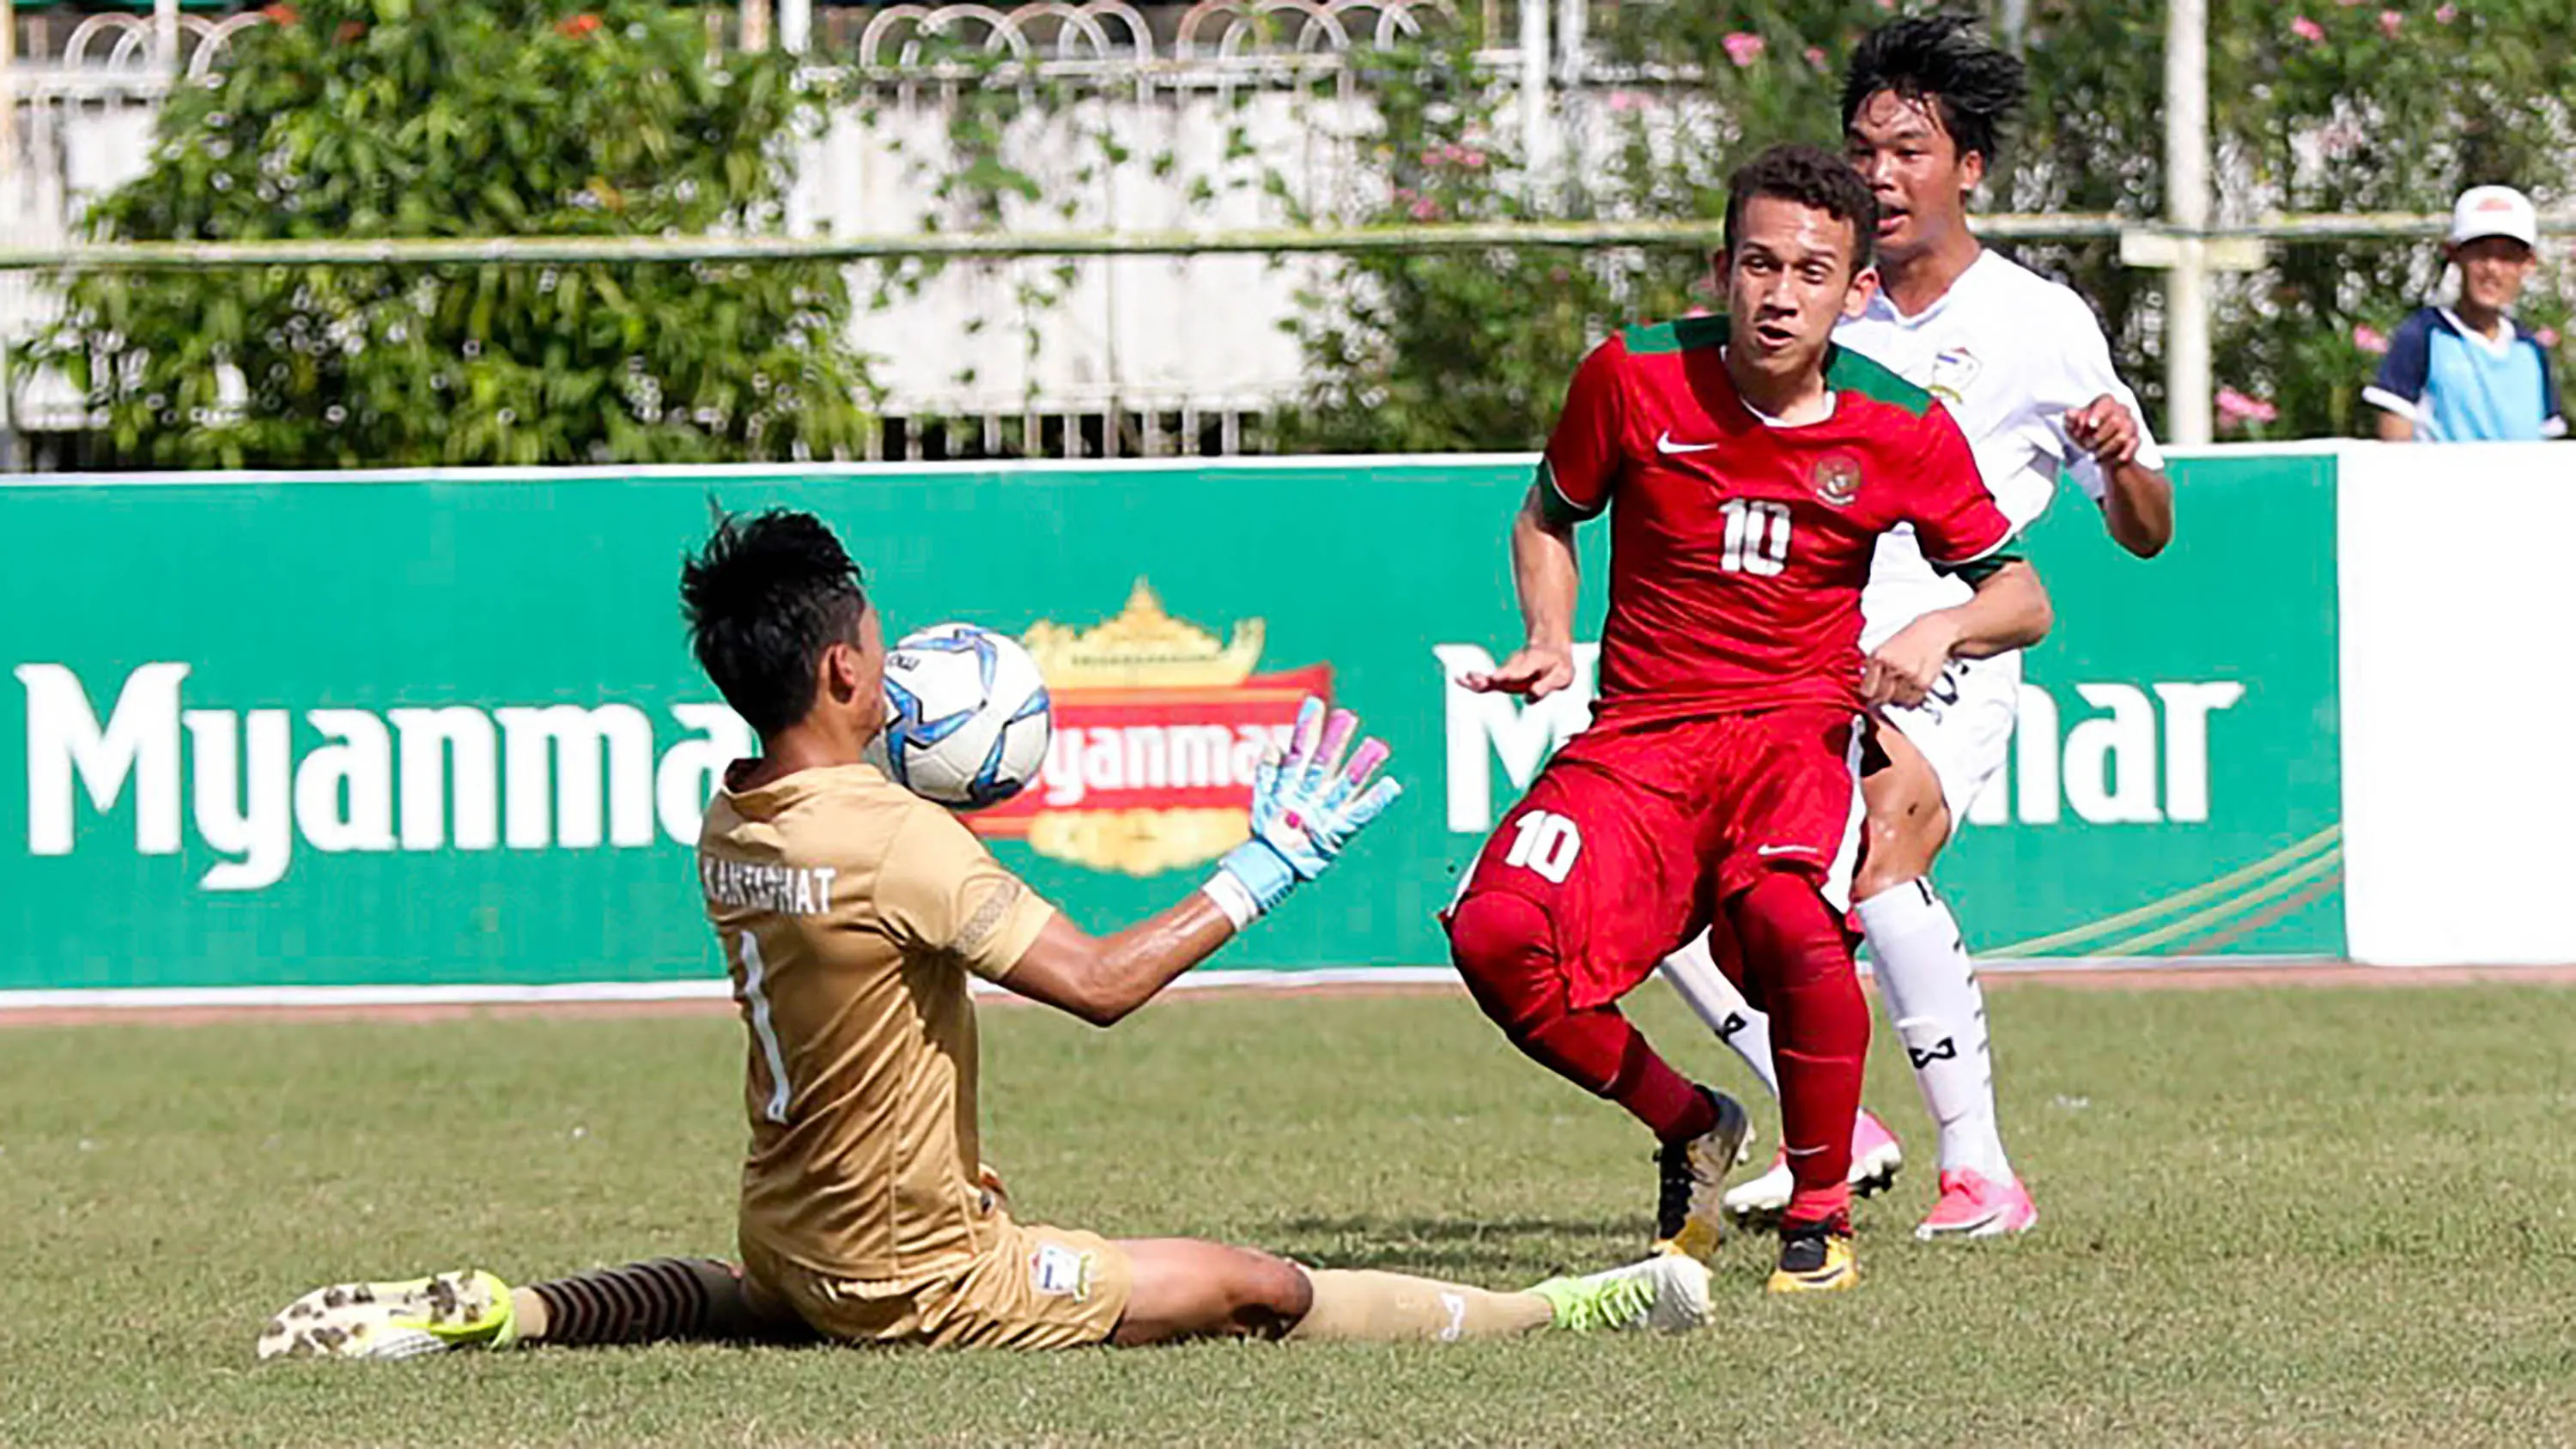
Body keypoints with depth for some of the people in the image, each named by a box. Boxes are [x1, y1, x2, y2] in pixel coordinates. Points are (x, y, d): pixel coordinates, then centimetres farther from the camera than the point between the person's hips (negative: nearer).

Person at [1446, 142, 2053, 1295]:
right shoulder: (1634, 378, -2)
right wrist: (1549, 641, -2)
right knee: (1494, 932, -25)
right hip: (1637, 736, 2)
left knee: (1792, 920, -35)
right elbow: (1547, 517, 16)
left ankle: (1821, 1214, -10)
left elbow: (2021, 597, 7)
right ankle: (1688, 1127, 4)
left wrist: (1940, 630, -15)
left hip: (1797, 725, -2)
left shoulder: (1901, 429, -2)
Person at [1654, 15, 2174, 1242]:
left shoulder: (2039, 323, 1)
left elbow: (2144, 535, 4)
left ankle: (1980, 1172, -24)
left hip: (1946, 667, -5)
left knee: (1878, 854, -31)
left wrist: (2124, 462, -20)